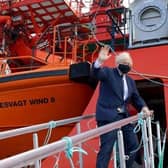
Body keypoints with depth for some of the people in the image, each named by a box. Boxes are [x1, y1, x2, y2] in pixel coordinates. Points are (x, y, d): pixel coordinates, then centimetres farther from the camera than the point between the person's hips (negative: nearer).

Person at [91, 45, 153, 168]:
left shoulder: (130, 81, 19)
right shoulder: (108, 72, 0)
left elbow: (136, 98, 23)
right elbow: (96, 73, -20)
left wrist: (143, 107, 2)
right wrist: (99, 61, -42)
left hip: (124, 117, 8)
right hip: (108, 116, -7)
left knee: (133, 144, 13)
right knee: (107, 148, -13)